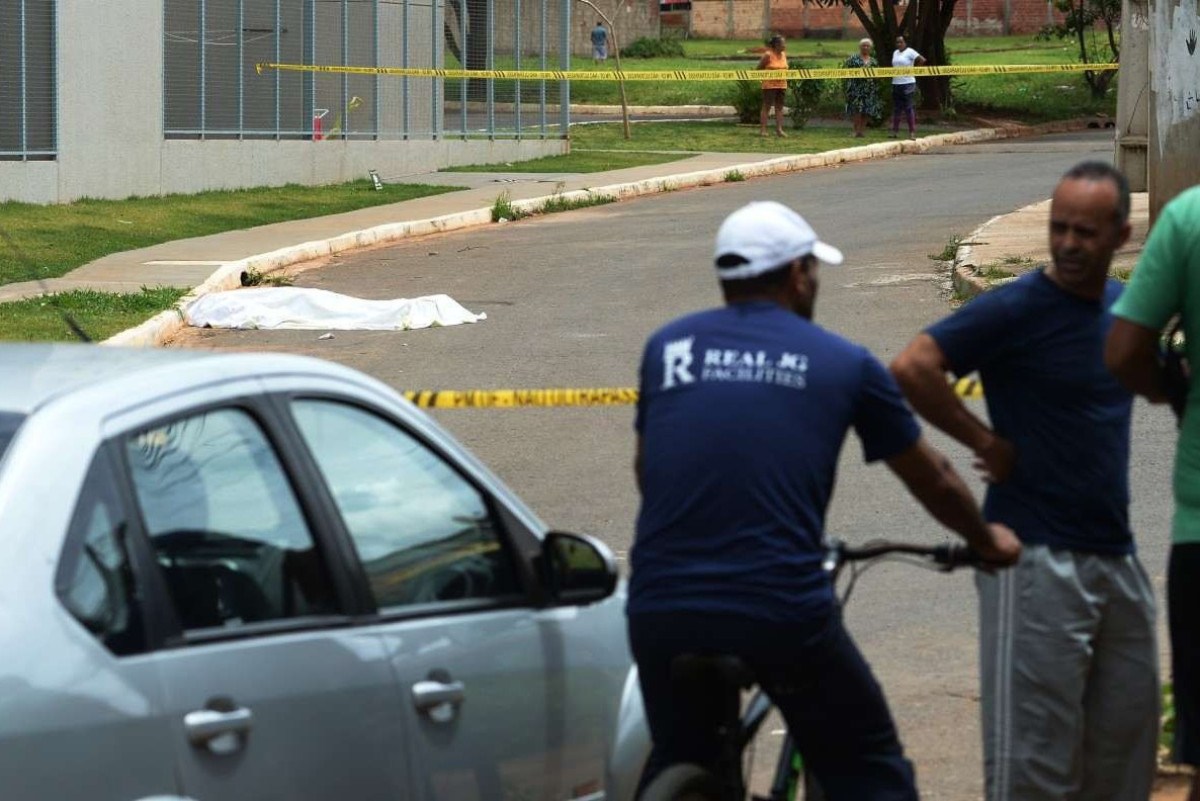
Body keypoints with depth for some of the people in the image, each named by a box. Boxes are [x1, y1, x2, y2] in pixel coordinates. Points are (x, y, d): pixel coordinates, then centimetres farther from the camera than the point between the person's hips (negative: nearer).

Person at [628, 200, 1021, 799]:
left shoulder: (667, 347, 12)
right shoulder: (843, 364, 7)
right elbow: (934, 482, 19)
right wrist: (986, 540, 39)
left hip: (660, 608, 3)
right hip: (783, 609, -3)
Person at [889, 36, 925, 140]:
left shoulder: (910, 52, -7)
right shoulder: (895, 53, 15)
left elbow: (922, 60, -14)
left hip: (908, 83, -7)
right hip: (896, 83, 7)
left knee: (908, 108, -8)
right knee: (896, 108, 9)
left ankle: (912, 132, -6)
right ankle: (895, 131, 15)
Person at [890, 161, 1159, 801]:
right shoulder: (1017, 310, -11)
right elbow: (913, 369, -21)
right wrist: (987, 443, -14)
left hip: (1114, 556, 7)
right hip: (1035, 557, -7)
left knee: (1125, 737, 12)